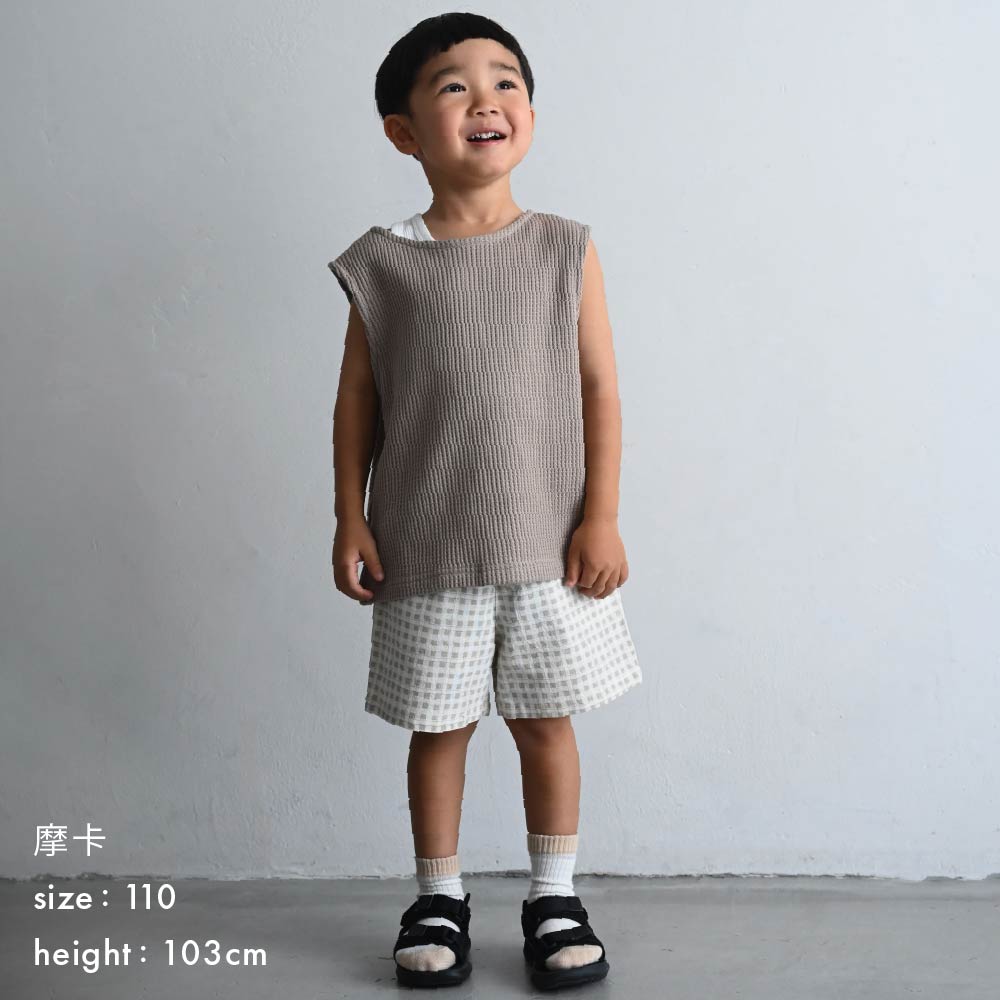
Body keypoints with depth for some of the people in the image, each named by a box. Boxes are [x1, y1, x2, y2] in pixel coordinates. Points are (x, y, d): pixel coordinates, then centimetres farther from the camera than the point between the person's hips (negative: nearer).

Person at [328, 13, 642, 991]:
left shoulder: (565, 251, -1)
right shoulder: (382, 265, -2)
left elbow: (599, 390, -1)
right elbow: (357, 400, 3)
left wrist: (601, 517, -5)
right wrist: (349, 520, -1)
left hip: (546, 544, 0)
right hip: (425, 551, 0)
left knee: (545, 720, 10)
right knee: (437, 726, 10)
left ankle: (555, 898, 27)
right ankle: (438, 899, 28)